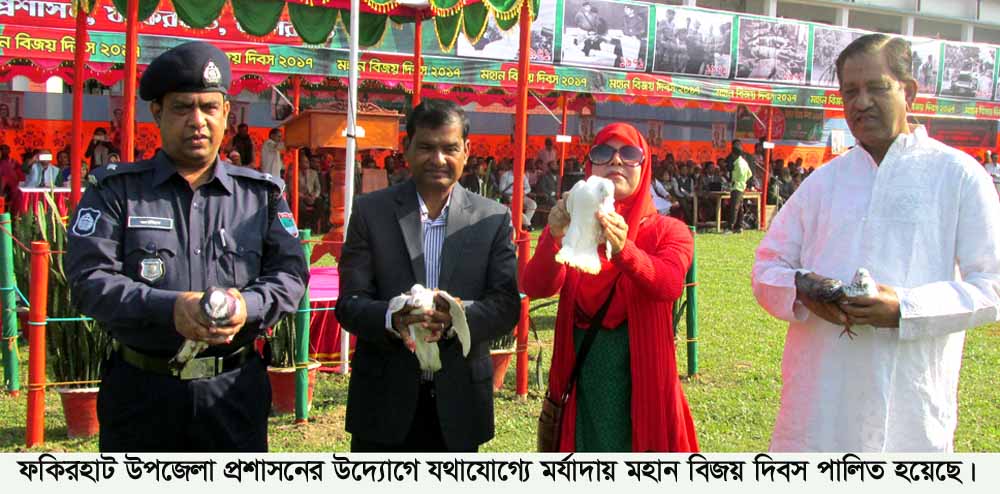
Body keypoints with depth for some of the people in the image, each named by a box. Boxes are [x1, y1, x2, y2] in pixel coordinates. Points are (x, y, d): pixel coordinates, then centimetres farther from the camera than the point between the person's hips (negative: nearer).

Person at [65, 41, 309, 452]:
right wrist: (169, 307, -23)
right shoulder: (116, 191, 2)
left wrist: (248, 306, -19)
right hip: (141, 390, -1)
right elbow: (89, 279, -7)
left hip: (234, 389, 2)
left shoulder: (260, 194, 8)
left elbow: (290, 272, 3)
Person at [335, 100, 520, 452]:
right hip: (384, 399, -1)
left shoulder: (493, 219, 2)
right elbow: (348, 303, -4)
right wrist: (393, 319, -26)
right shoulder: (371, 212, 0)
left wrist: (455, 318, -23)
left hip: (458, 400, 1)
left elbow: (507, 305, -2)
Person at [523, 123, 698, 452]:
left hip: (642, 381, -1)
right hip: (583, 382, 1)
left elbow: (670, 284, -22)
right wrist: (555, 237, -32)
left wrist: (623, 249, -40)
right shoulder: (571, 229, 4)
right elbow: (534, 287, -14)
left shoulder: (668, 232, 0)